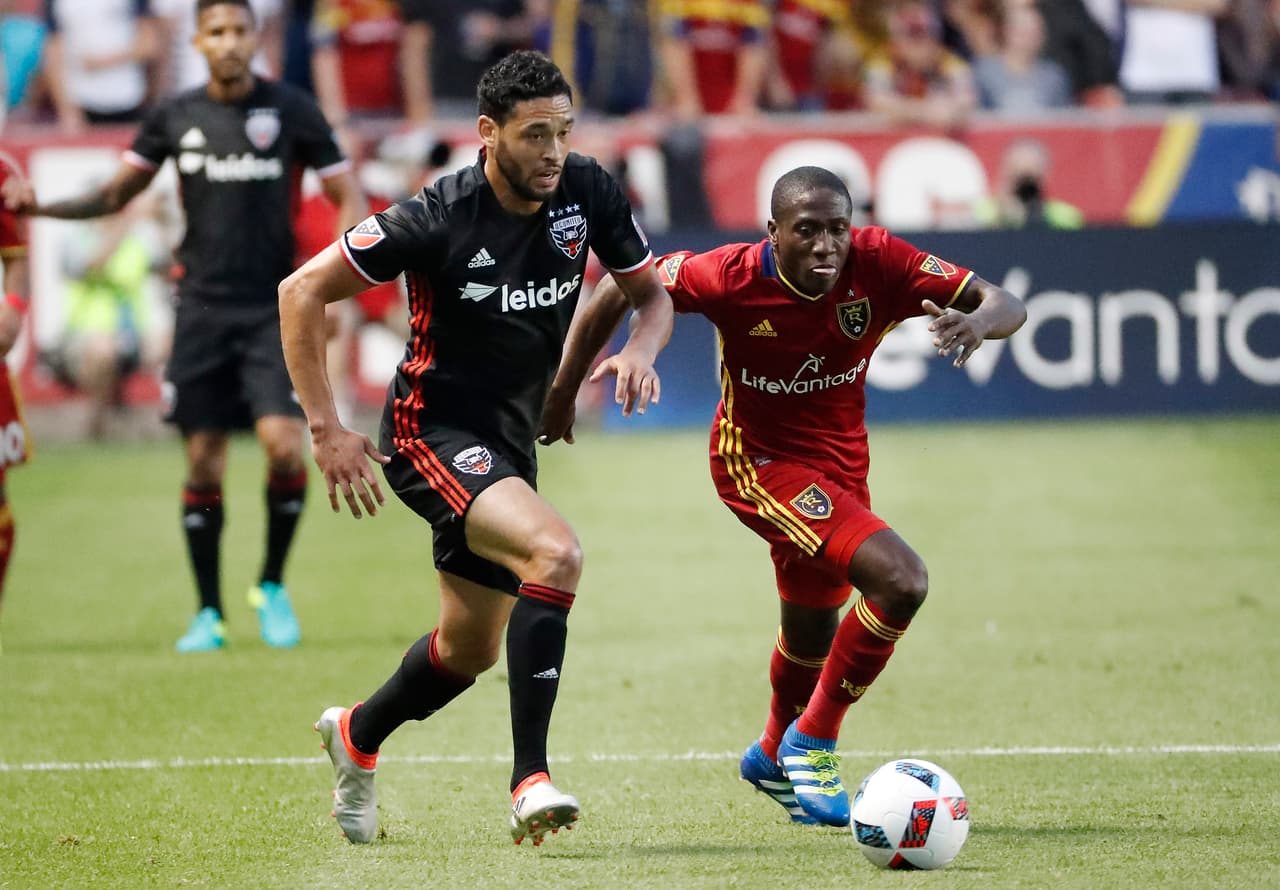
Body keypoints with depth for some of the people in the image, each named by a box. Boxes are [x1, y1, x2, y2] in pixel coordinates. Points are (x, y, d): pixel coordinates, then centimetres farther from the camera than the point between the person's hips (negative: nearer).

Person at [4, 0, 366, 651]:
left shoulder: (291, 110, -2)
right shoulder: (174, 118, 5)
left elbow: (348, 196, 2)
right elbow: (116, 194, 14)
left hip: (273, 310, -2)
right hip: (201, 309, 2)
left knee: (283, 444, -17)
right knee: (203, 464, 1)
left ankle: (272, 585, 5)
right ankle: (208, 615, 12)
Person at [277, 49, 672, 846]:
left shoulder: (588, 193, -8)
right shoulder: (440, 219, -22)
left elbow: (651, 292, 7)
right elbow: (302, 292, -14)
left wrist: (640, 352, -17)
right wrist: (326, 430, -17)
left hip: (511, 443, 7)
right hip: (434, 431, -7)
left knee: (472, 648, 19)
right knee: (557, 551, -31)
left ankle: (357, 736, 48)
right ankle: (531, 779, -29)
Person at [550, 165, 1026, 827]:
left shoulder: (877, 263, -20)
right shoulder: (734, 277, -26)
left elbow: (1004, 305, -20)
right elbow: (620, 287, -11)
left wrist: (976, 321, -44)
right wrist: (562, 392, -6)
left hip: (838, 464, 6)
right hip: (759, 462, -5)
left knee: (813, 634, 26)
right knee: (901, 580, -24)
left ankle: (774, 756, 57)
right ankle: (812, 743, -7)